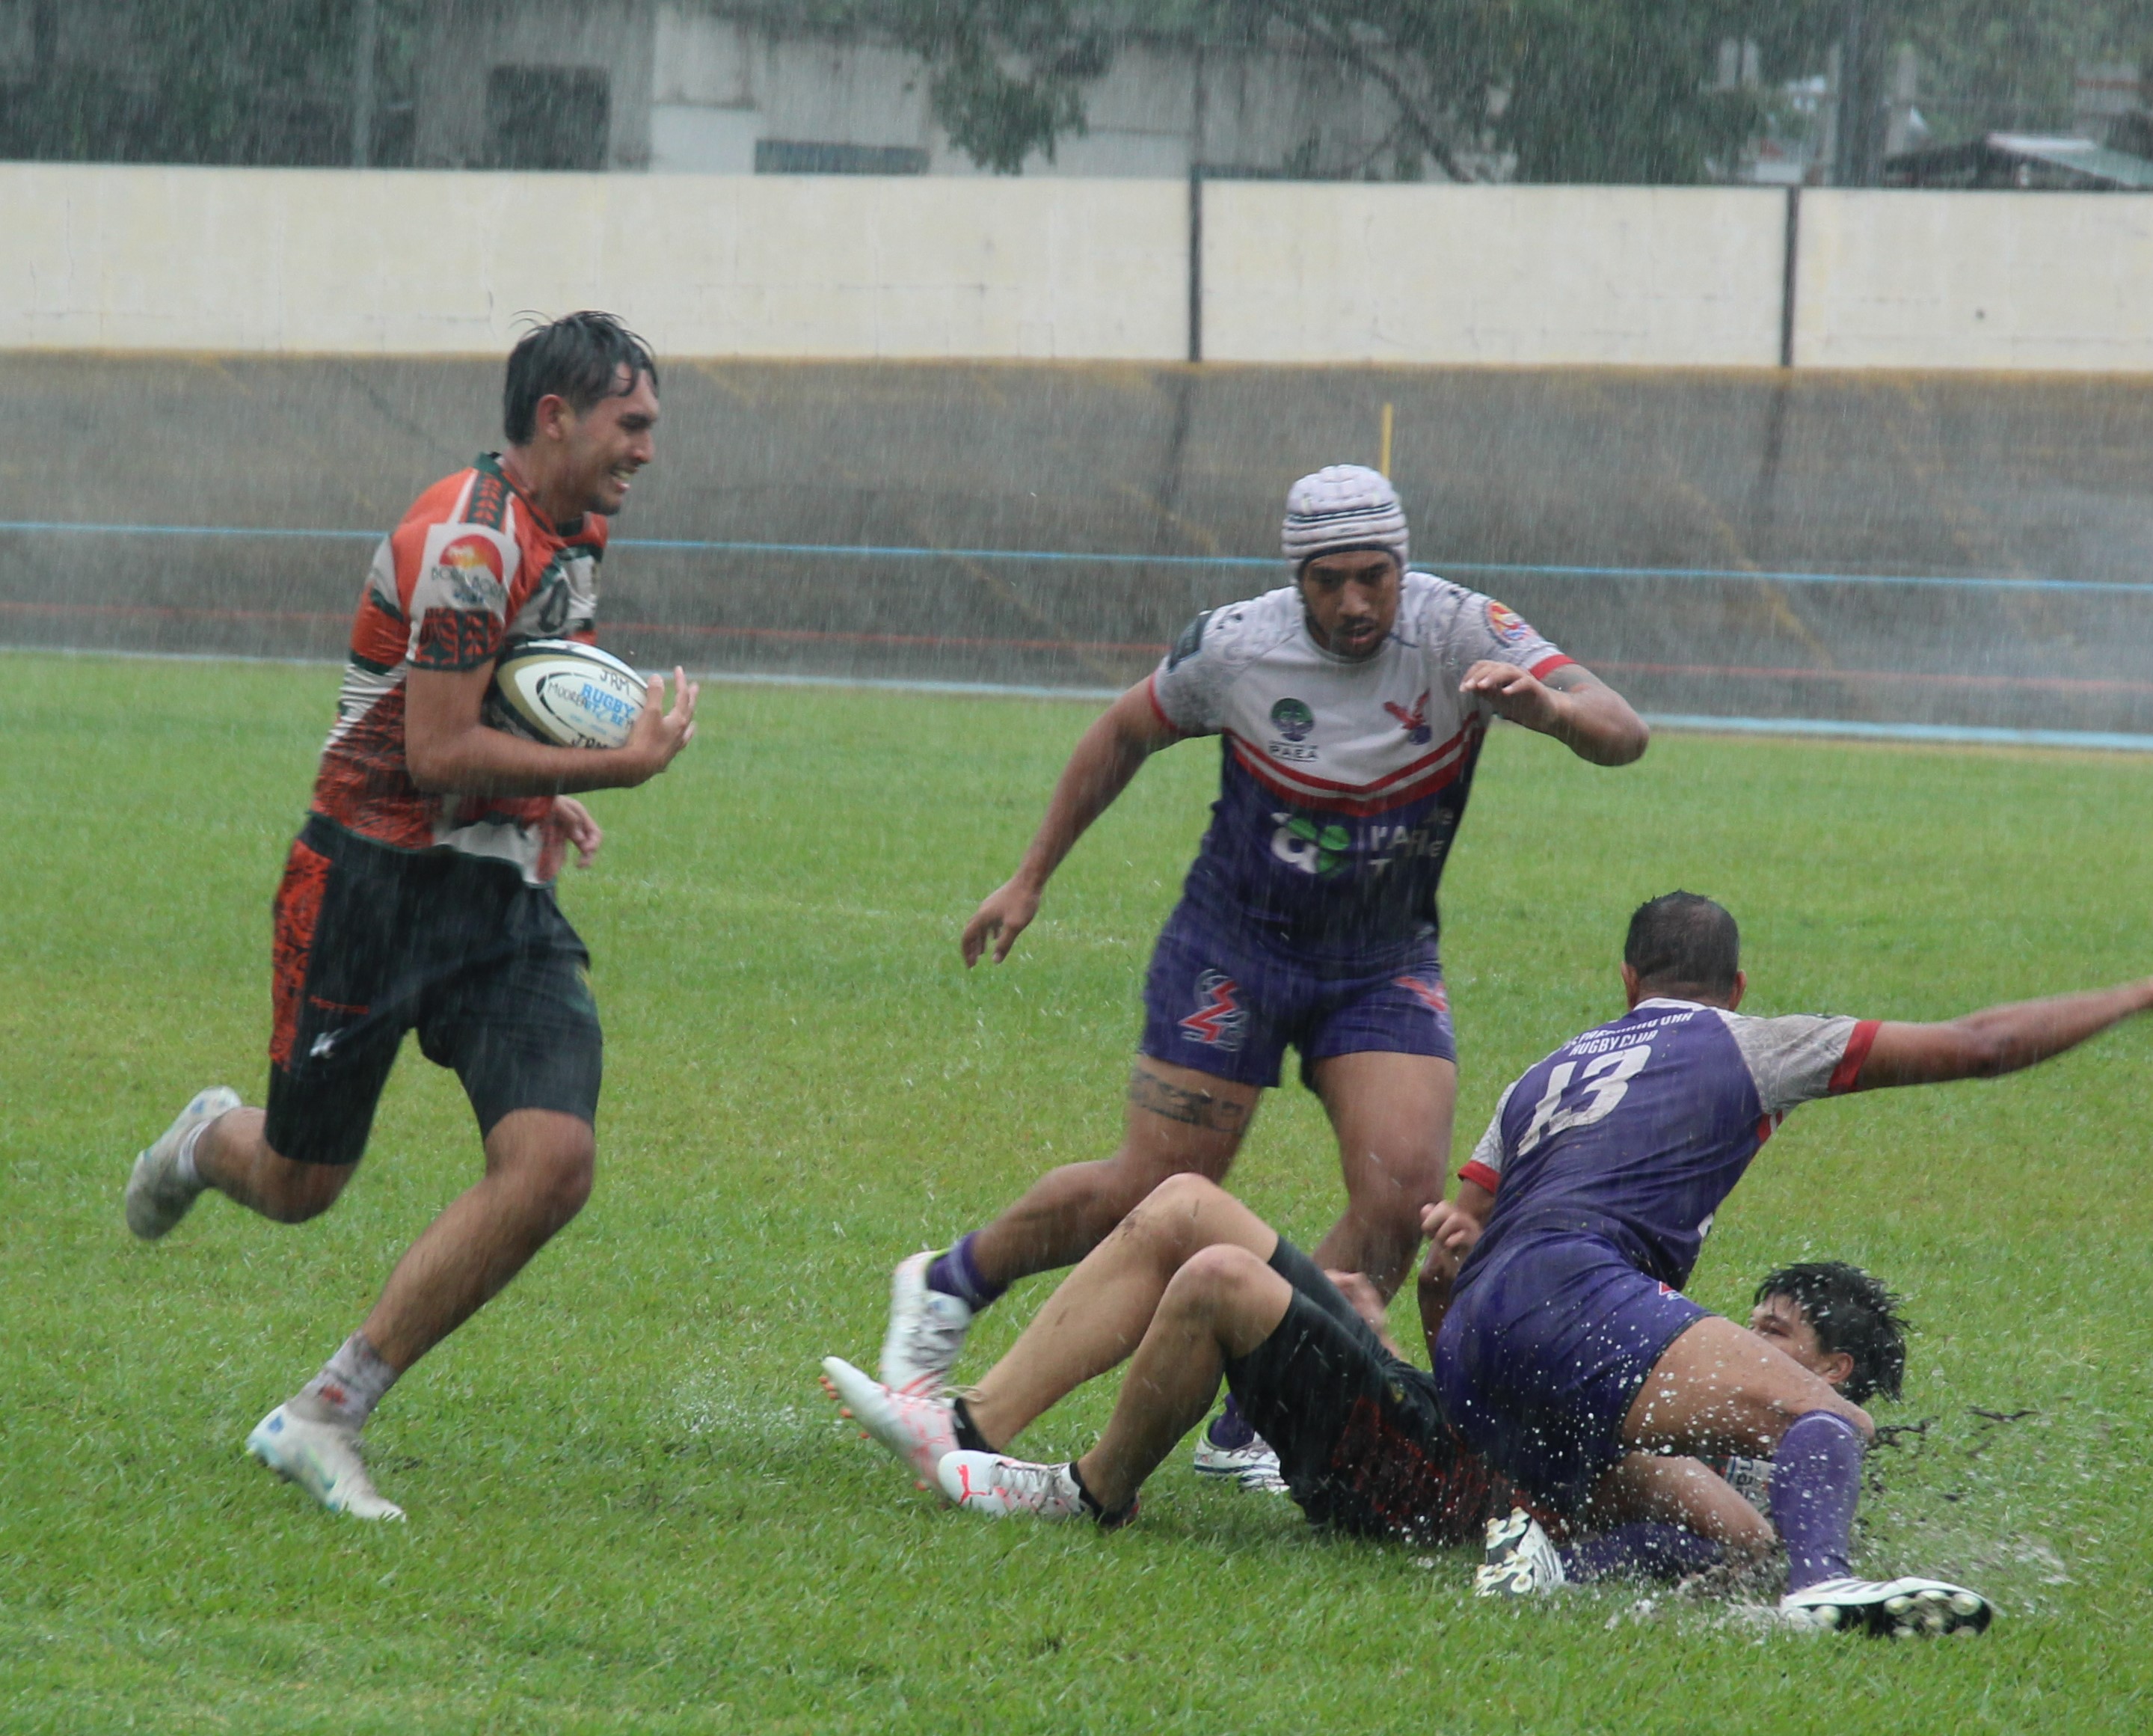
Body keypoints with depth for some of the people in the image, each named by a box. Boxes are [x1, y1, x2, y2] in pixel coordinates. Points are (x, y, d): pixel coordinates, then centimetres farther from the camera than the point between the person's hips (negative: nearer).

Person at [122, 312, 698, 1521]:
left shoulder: (575, 533, 10)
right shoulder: (467, 544, -20)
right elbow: (437, 754, -23)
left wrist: (540, 793, 13)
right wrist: (616, 767, -22)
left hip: (505, 897, 7)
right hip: (377, 882, -7)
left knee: (554, 1165, -14)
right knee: (298, 1188, 6)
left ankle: (323, 1420, -4)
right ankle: (211, 1142, 47)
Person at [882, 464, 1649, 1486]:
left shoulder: (1459, 633, -19)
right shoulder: (1234, 646, -16)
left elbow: (1621, 736, -29)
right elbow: (1126, 734, 5)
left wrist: (1549, 707, -52)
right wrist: (1030, 879, 8)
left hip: (1385, 967, 1)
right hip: (1233, 949, -1)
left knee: (1404, 1193, -16)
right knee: (1152, 1198, -2)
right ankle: (948, 1288, 25)